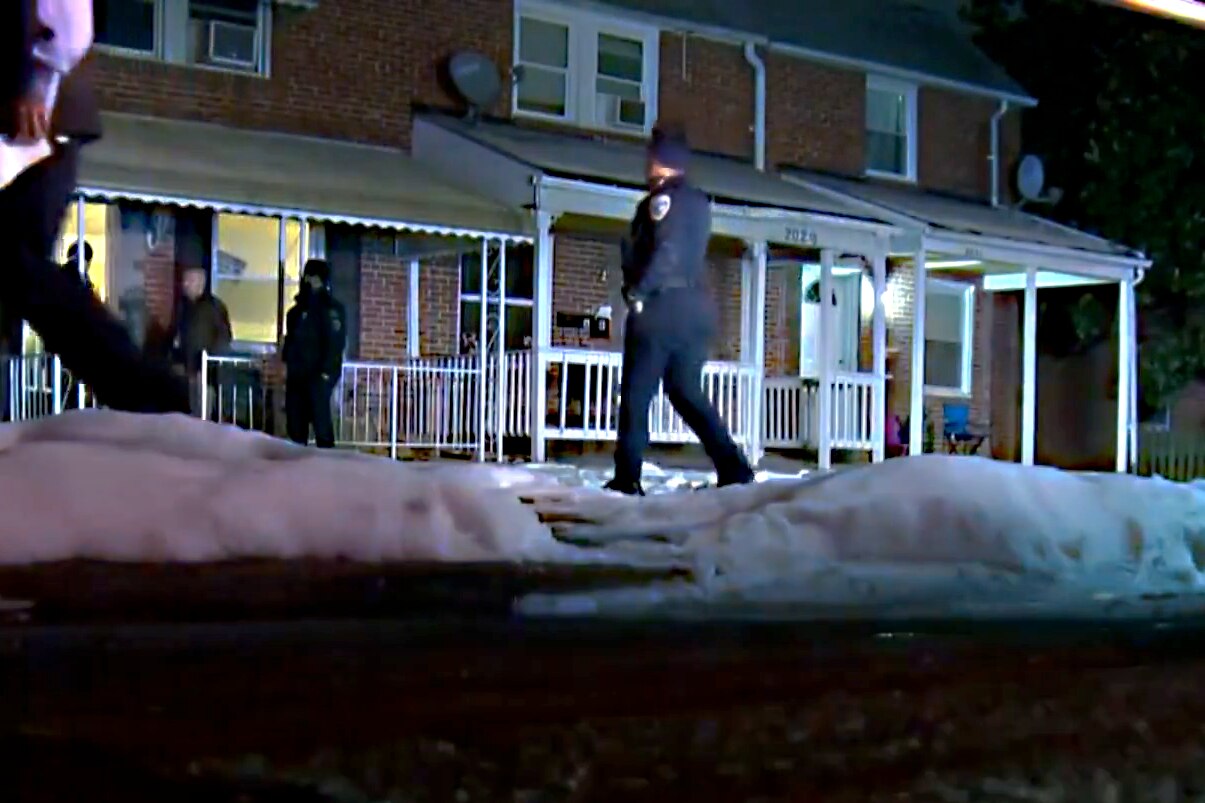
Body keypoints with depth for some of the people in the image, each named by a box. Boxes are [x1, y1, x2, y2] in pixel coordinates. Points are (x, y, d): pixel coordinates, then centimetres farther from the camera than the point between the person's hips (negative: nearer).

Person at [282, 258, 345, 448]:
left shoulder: (331, 308, -6)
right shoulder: (300, 308, 18)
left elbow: (335, 342, -15)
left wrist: (326, 372, -21)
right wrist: (287, 363, 14)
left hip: (318, 375, -8)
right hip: (297, 374, 8)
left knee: (320, 417, -12)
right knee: (295, 420, 8)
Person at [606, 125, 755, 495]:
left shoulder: (662, 198, -8)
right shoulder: (699, 202, 17)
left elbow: (665, 252, -17)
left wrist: (637, 292, -12)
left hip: (660, 307, -8)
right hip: (697, 306, 8)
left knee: (636, 393, -2)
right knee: (687, 391, 14)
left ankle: (627, 477, -6)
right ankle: (733, 467, 3)